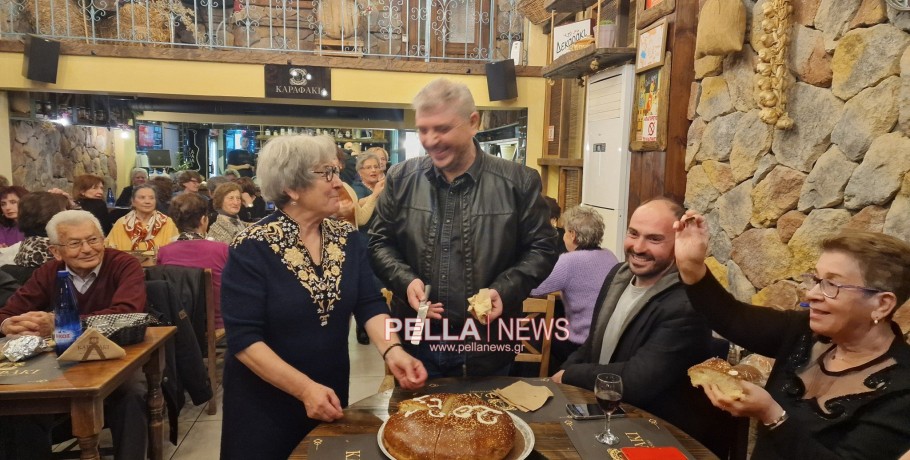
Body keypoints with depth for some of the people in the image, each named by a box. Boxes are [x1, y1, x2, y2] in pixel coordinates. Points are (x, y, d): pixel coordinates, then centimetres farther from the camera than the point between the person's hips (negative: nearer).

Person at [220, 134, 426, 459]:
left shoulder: (349, 239, -2)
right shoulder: (252, 249, -18)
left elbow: (370, 304, -7)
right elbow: (244, 338, -20)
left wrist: (392, 350, -25)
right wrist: (304, 388, -28)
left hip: (331, 391, 5)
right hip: (265, 402, -4)